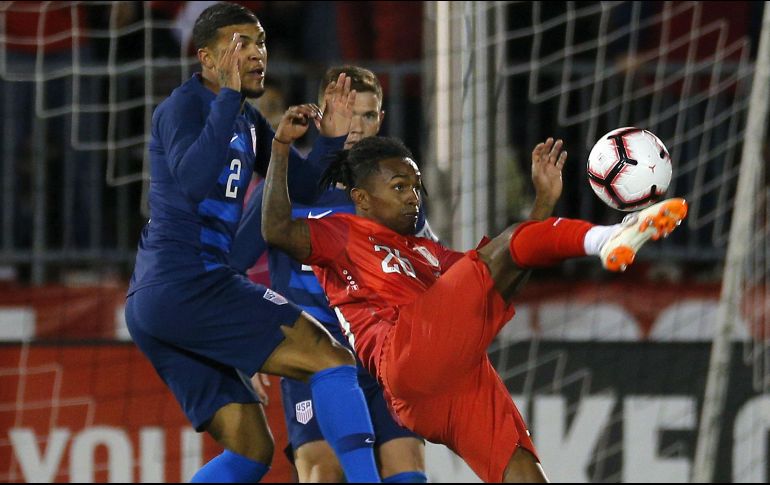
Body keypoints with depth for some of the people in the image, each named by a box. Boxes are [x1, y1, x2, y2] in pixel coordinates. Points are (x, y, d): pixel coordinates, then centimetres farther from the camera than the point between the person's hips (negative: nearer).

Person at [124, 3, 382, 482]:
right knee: (333, 359, -14)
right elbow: (193, 181, -25)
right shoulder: (186, 105, -6)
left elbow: (304, 187, 27)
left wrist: (332, 139, 8)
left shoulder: (247, 120, 21)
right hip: (188, 282, -10)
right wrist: (228, 95, -25)